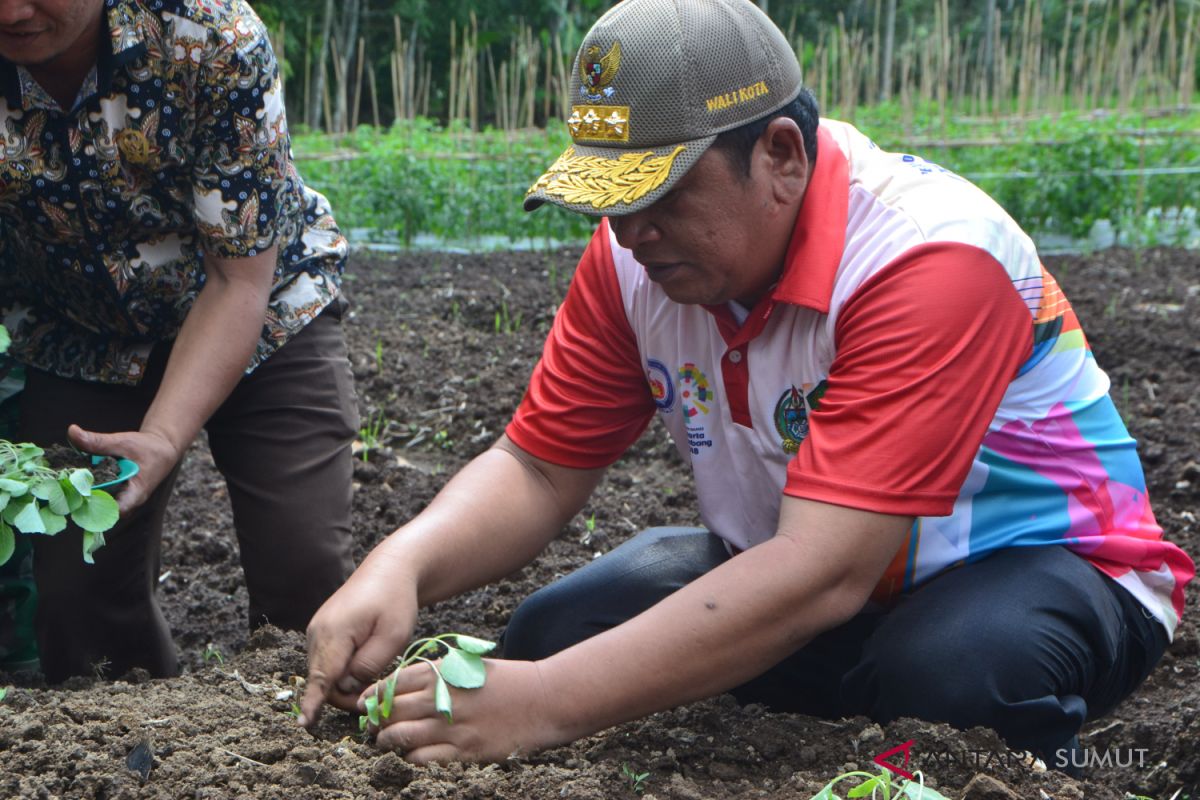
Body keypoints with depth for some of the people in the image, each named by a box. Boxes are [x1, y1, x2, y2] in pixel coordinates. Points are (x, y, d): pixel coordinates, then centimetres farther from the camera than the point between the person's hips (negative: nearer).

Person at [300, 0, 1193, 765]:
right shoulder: (641, 250, -11)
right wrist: (398, 569, -29)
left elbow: (826, 576, -39)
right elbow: (538, 470, -7)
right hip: (785, 567, 6)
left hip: (1036, 564, -6)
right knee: (550, 633, -15)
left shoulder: (927, 260, -32)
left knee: (953, 676, -39)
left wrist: (550, 703, -44)